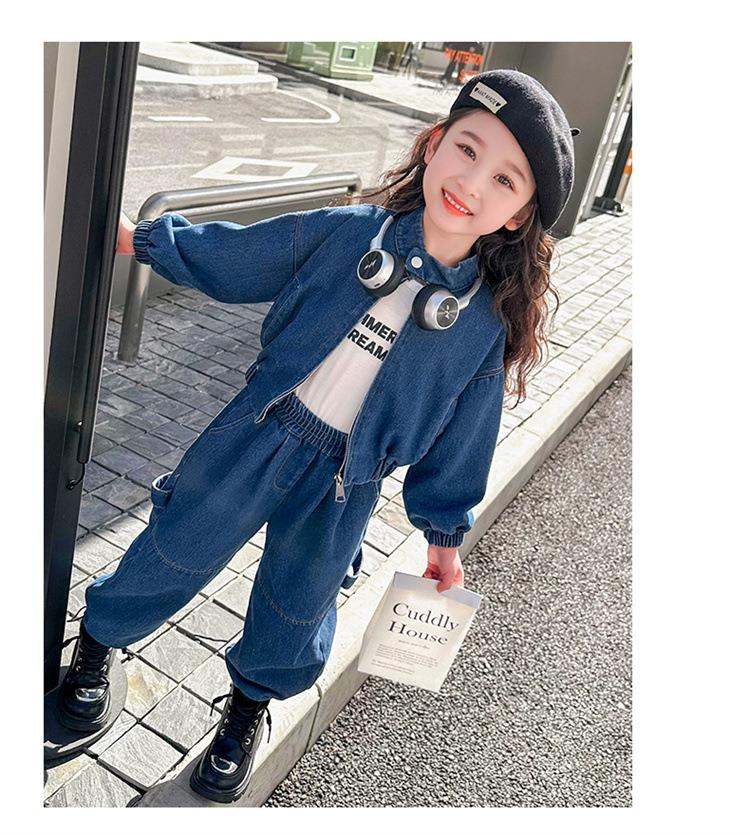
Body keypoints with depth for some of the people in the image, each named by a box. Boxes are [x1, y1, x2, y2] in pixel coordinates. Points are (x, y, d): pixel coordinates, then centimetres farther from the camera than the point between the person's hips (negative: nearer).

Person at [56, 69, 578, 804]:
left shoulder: (486, 326, -10)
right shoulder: (346, 232, -11)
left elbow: (457, 441, 0)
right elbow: (229, 259, 3)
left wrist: (445, 533, 6)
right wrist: (140, 238, 7)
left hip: (341, 488, 0)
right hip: (255, 436, 0)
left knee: (295, 613, 16)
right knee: (178, 551, 14)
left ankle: (251, 701, 48)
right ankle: (99, 639, 45)